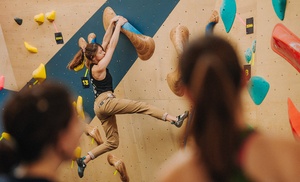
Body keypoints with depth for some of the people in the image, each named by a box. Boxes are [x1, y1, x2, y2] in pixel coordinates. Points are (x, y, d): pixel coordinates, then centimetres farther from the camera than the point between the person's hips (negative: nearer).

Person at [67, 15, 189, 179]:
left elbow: (106, 42, 17)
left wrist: (112, 24, 13)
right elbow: (112, 46, -9)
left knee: (112, 142, 12)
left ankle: (84, 160, 12)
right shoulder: (98, 68, -8)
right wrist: (118, 25, -2)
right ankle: (175, 119, -22)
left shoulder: (93, 65, 15)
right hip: (105, 102, -10)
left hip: (101, 106, 10)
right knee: (141, 106, -15)